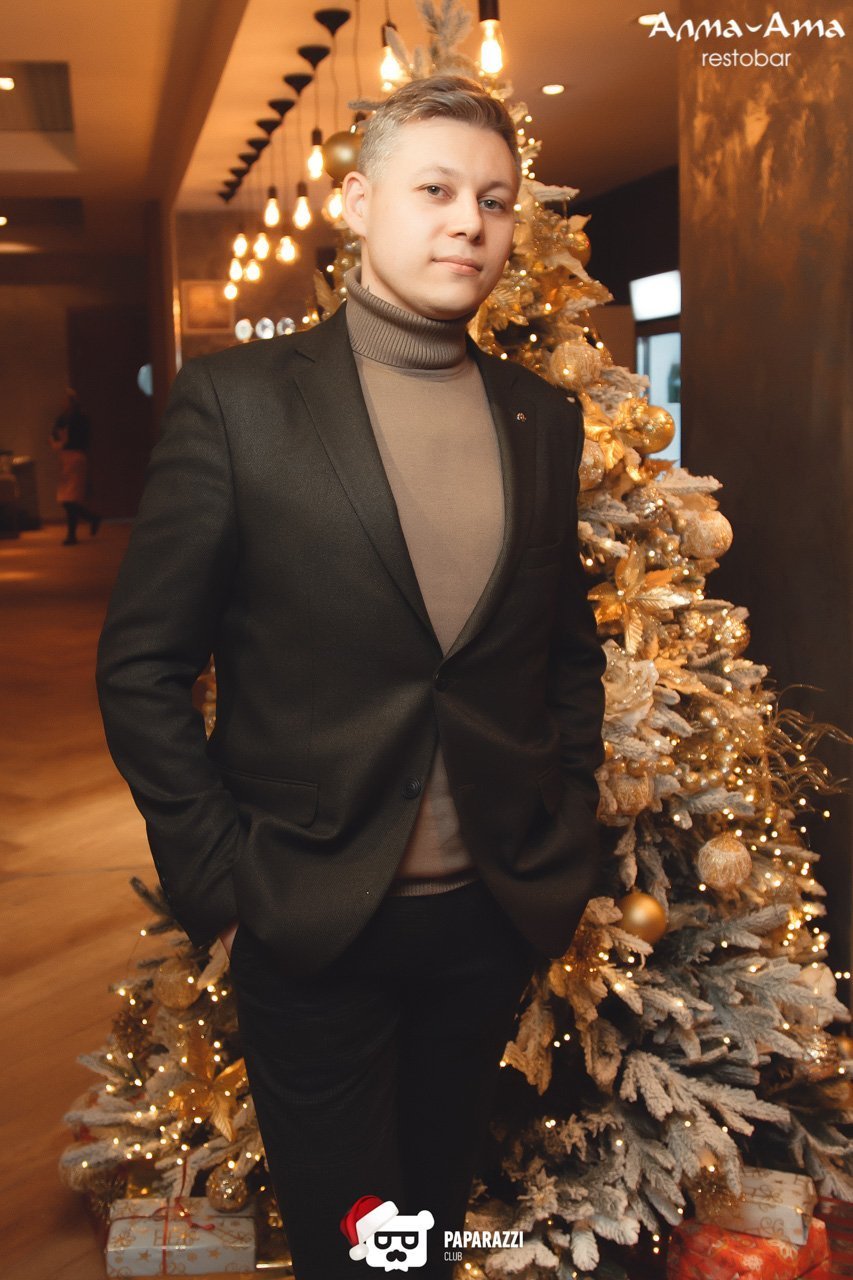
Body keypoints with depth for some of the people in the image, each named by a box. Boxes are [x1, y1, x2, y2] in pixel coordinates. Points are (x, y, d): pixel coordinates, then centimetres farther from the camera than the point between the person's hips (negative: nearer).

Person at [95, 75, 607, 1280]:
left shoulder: (544, 416, 4)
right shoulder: (235, 399, -8)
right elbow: (142, 664, -7)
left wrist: (569, 847, 5)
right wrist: (217, 881, -9)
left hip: (495, 911, 4)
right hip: (314, 920, -3)